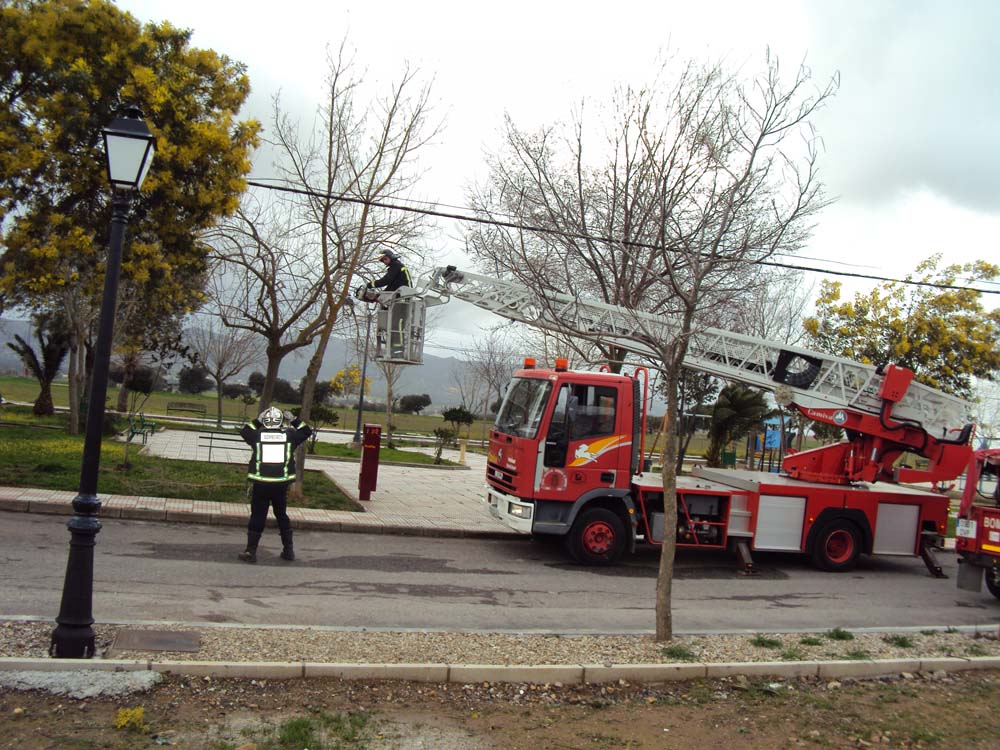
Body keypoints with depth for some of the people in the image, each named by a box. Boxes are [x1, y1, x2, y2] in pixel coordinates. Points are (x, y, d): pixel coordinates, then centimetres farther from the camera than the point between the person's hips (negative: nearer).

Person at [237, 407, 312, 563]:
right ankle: (288, 550, 21)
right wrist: (294, 421, 20)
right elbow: (306, 431, 16)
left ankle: (251, 551, 9)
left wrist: (257, 421, 24)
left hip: (260, 484, -1)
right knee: (282, 516, 16)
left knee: (257, 517, 8)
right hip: (281, 484, 1)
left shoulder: (257, 434, -1)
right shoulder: (289, 435, 0)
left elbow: (244, 430, 20)